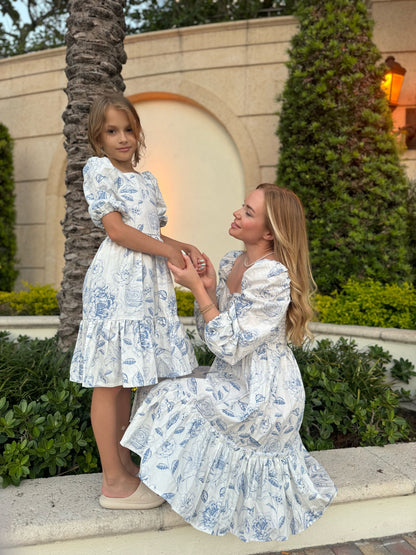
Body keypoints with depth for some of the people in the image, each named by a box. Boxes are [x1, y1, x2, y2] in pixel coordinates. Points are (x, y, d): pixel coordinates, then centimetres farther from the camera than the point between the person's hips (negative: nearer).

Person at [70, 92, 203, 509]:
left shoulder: (146, 180, 21)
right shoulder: (99, 168, -2)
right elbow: (116, 229, -11)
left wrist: (187, 248, 3)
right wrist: (168, 251, -9)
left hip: (148, 283, 8)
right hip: (116, 282, -8)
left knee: (124, 379, 14)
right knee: (109, 381, 0)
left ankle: (123, 466, 26)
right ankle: (113, 483, 10)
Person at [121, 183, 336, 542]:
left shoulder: (271, 276, -27)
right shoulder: (231, 262, 1)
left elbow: (230, 346, -25)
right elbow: (211, 334, 6)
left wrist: (196, 288, -22)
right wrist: (208, 289, -12)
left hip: (263, 397, -9)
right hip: (238, 383, 9)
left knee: (176, 401, -11)